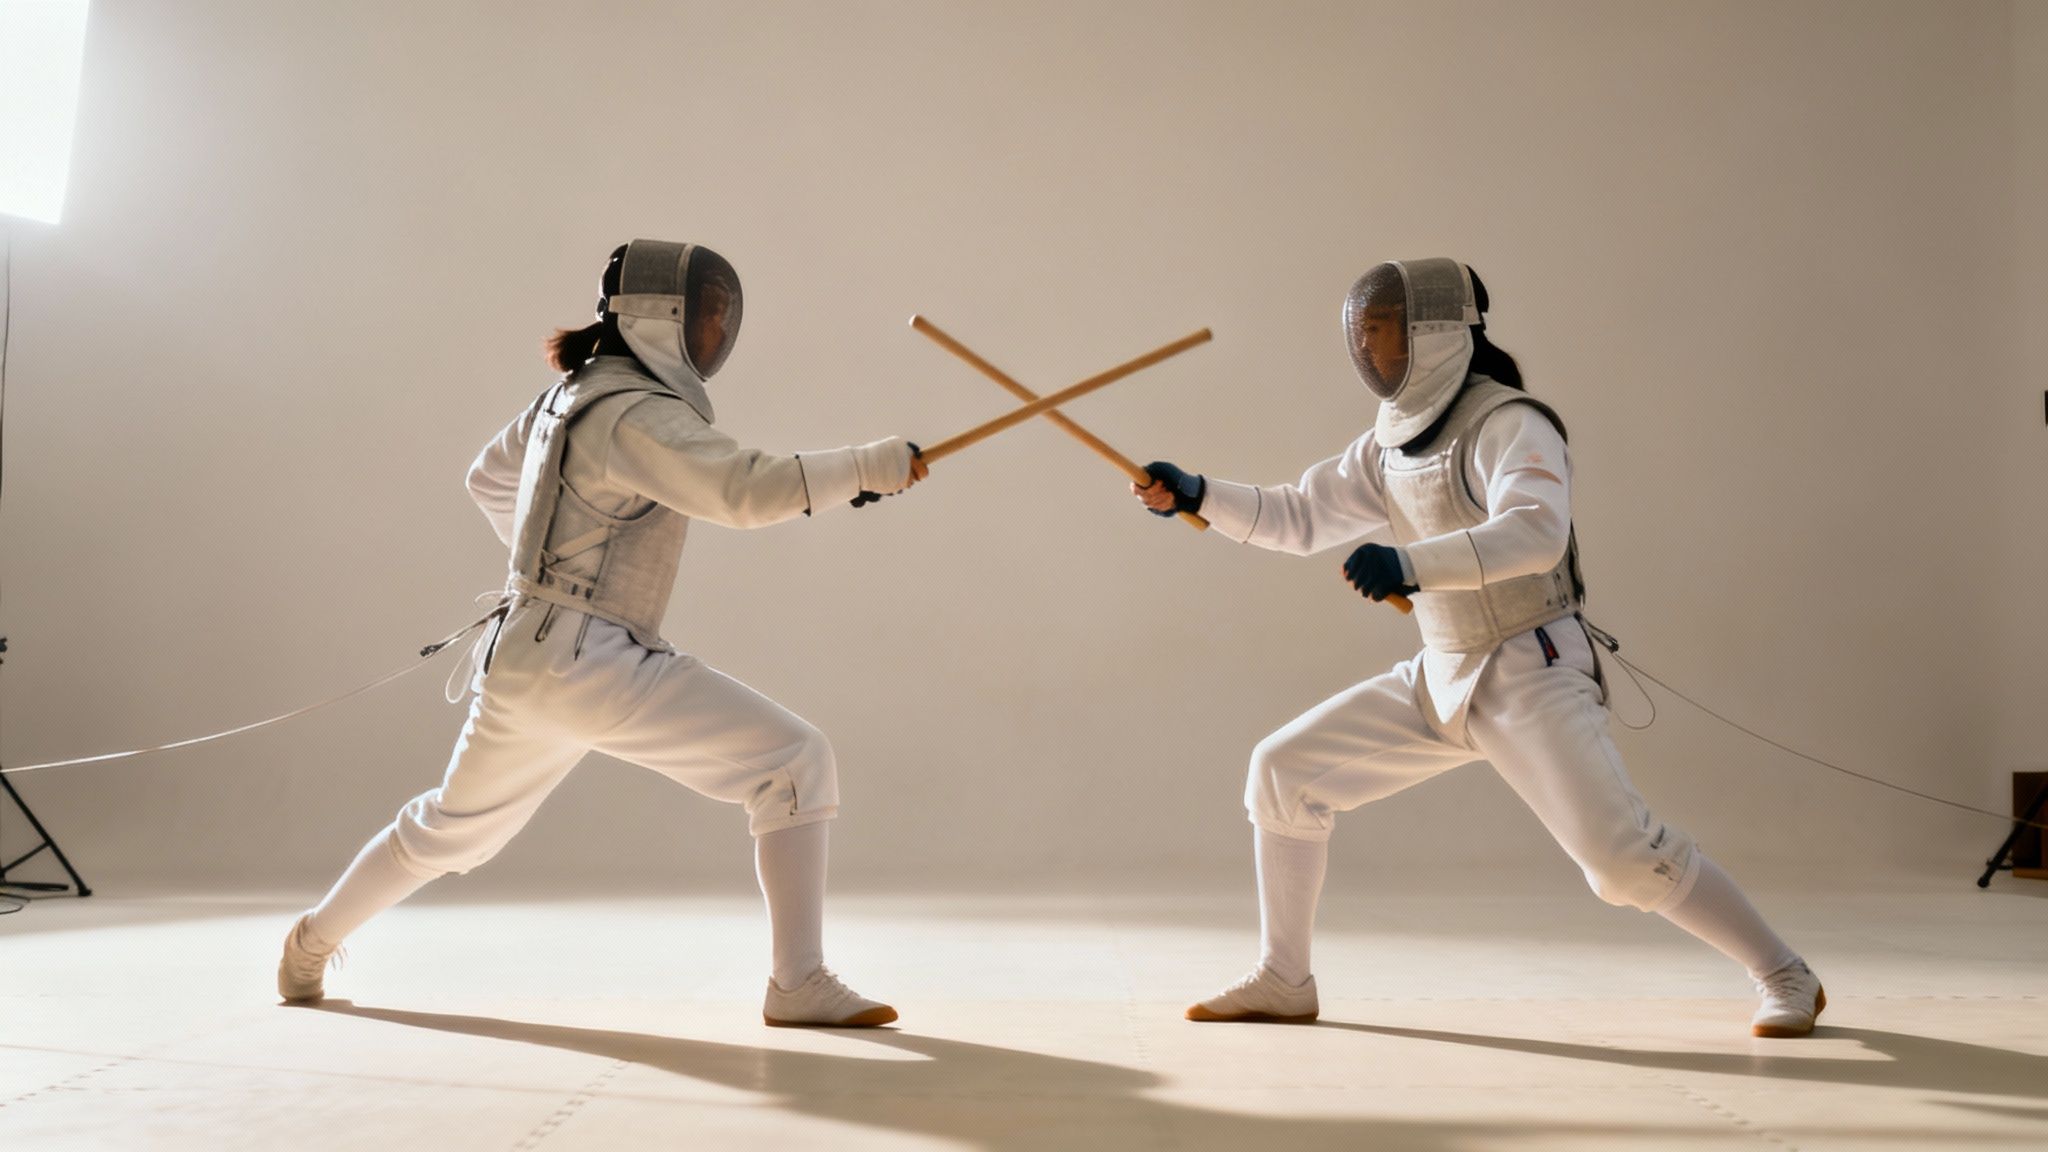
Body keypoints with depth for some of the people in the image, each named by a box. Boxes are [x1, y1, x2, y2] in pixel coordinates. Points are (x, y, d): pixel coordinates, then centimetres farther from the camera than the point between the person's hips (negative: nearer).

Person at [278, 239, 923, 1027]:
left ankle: (313, 942, 48)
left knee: (450, 828, 31)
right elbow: (750, 491, -31)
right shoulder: (636, 415, -17)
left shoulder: (577, 390, 11)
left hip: (530, 659, 9)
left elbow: (489, 478, 26)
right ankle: (799, 983, -12)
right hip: (589, 667, -9)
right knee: (795, 765, -12)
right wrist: (872, 465, -26)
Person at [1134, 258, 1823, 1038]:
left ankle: (1786, 978, 4)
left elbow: (1536, 534, -36)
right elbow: (1299, 519, 13)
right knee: (1282, 774, 1)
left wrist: (1411, 564, -47)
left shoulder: (1511, 425, -18)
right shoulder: (1394, 438, 7)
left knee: (1621, 854, -20)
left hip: (1533, 678, -7)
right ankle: (1283, 982, 12)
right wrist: (1197, 495, 0)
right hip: (1445, 680, 7)